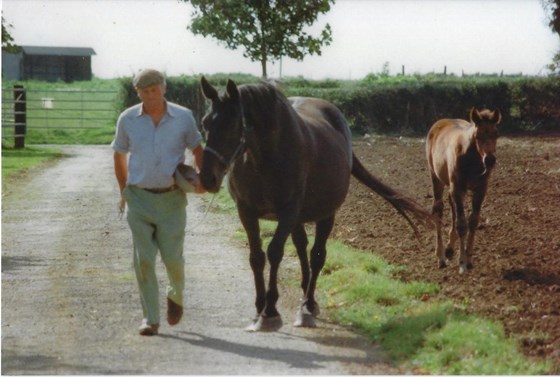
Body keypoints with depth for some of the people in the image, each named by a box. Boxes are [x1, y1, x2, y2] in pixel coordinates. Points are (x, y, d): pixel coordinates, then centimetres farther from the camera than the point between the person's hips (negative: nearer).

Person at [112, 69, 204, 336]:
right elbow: (119, 155, 13)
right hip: (139, 199, 0)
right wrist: (124, 192, 13)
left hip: (172, 198, 0)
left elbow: (197, 150, 9)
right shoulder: (127, 120, -1)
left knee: (172, 257, 1)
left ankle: (176, 294, 34)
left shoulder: (183, 117, -3)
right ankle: (150, 318, 4)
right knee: (143, 258, -4)